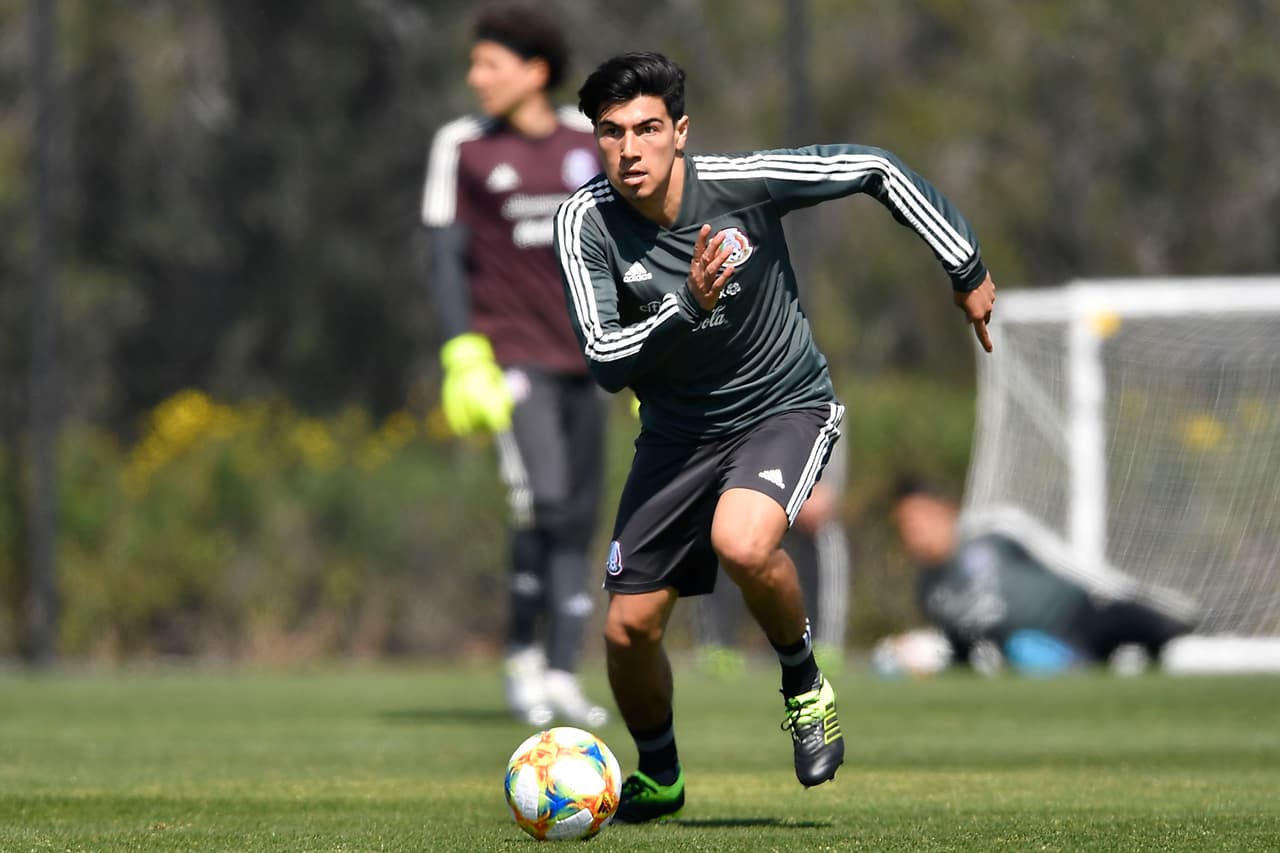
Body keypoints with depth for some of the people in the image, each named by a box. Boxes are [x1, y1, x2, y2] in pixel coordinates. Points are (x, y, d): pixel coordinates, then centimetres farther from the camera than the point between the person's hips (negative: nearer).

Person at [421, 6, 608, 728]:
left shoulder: (591, 142, 8)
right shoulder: (462, 147, 0)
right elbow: (448, 258, -1)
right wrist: (463, 356, -11)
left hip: (582, 358, 4)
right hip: (509, 354, -4)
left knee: (578, 525, 3)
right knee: (542, 502, -19)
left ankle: (562, 677, 8)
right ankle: (523, 657, -2)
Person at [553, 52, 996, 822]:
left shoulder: (741, 183, -21)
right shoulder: (586, 222, -17)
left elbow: (875, 169, -8)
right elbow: (604, 362, -21)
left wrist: (969, 272, -2)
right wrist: (690, 305, -37)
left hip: (786, 408, -3)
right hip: (677, 433, 3)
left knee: (742, 544, -34)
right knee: (629, 628, 0)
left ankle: (805, 684, -4)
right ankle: (657, 776, 31)